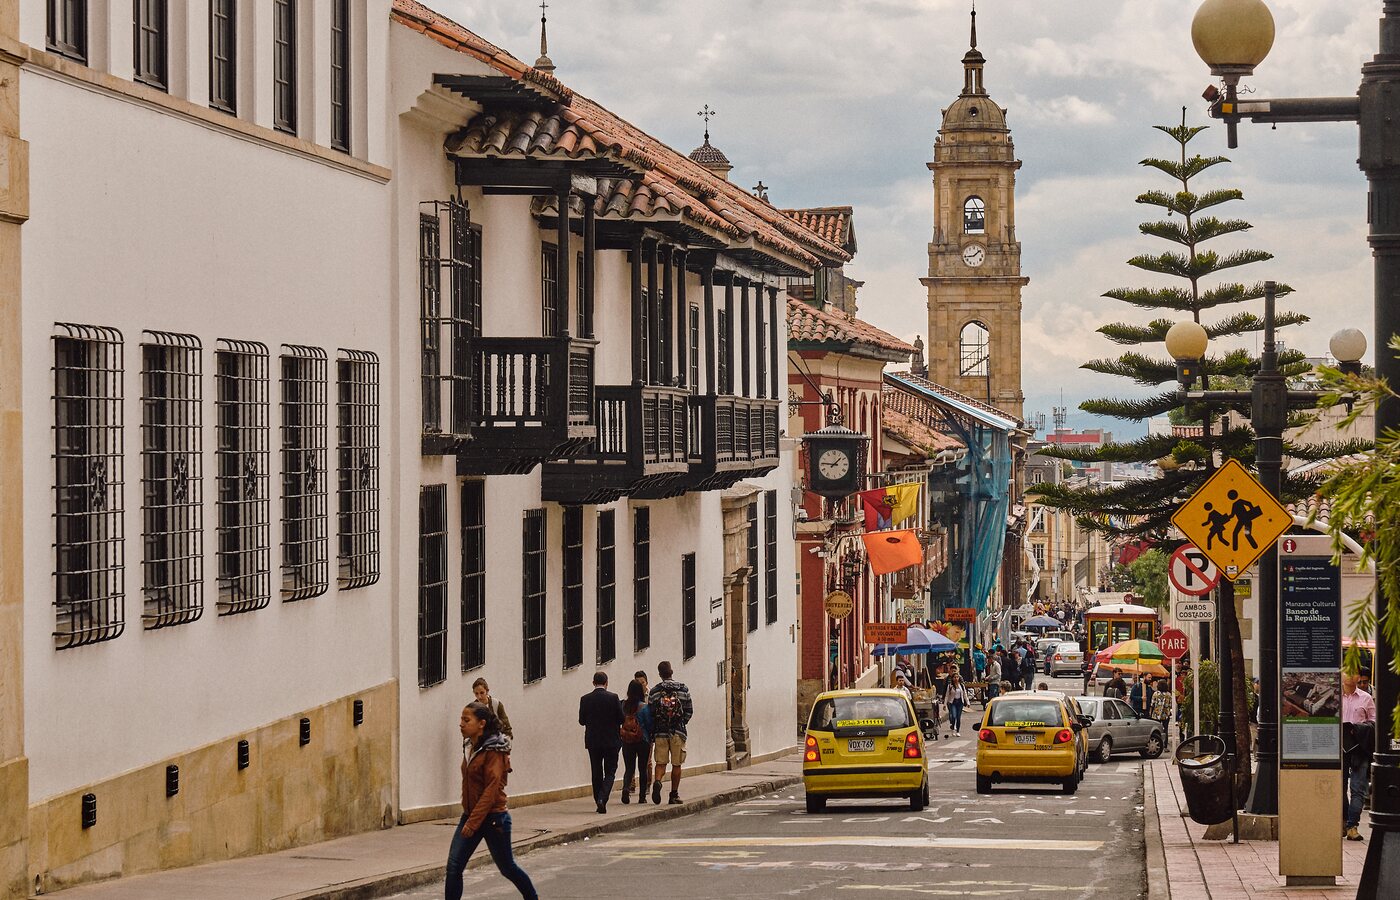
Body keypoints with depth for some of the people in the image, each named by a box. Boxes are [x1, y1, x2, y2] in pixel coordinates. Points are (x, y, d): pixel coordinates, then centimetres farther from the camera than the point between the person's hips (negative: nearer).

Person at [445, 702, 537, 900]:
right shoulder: (470, 747, 7)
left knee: (506, 867, 10)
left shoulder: (494, 751, -16)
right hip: (470, 816, 7)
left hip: (493, 817, -7)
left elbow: (491, 789, -21)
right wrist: (469, 818, 15)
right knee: (453, 866, -6)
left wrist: (474, 822, -24)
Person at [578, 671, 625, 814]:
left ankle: (599, 804, 13)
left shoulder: (585, 699, -3)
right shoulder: (613, 698, -9)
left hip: (593, 742, 2)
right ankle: (602, 798, -16)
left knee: (597, 773, 11)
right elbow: (622, 718, -7)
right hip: (612, 741, -2)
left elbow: (582, 721, 1)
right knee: (610, 772, 4)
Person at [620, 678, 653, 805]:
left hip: (626, 741, 2)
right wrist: (651, 737, 11)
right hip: (643, 741, -2)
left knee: (629, 768, 8)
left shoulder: (623, 705, -4)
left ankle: (626, 787, -19)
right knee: (643, 769, 10)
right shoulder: (644, 707, -12)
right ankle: (642, 796, 13)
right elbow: (650, 724, -7)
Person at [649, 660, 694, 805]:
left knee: (660, 762, 5)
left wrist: (651, 736, 7)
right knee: (676, 764, 9)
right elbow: (689, 711, 2)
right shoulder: (683, 689, 0)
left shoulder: (654, 691, -1)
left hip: (660, 732, 0)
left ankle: (657, 781, -23)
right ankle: (674, 794, 12)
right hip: (678, 732, 0)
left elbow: (650, 714, 0)